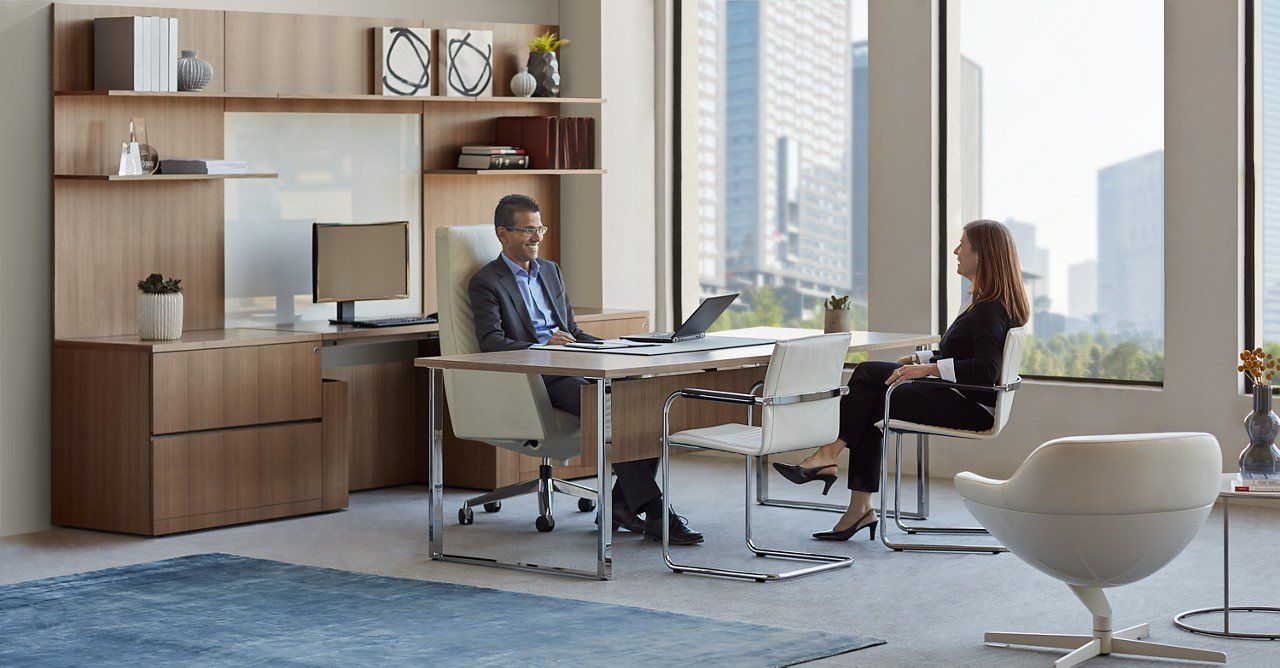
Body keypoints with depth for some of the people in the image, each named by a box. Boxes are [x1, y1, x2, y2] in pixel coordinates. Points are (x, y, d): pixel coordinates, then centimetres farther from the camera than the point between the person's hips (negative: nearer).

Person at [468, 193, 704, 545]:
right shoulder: (486, 282, 2)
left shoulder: (550, 270, 25)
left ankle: (621, 503, -16)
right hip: (538, 379, -7)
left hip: (574, 367, 7)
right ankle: (653, 512, -31)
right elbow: (491, 343, -11)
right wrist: (542, 348, -24)